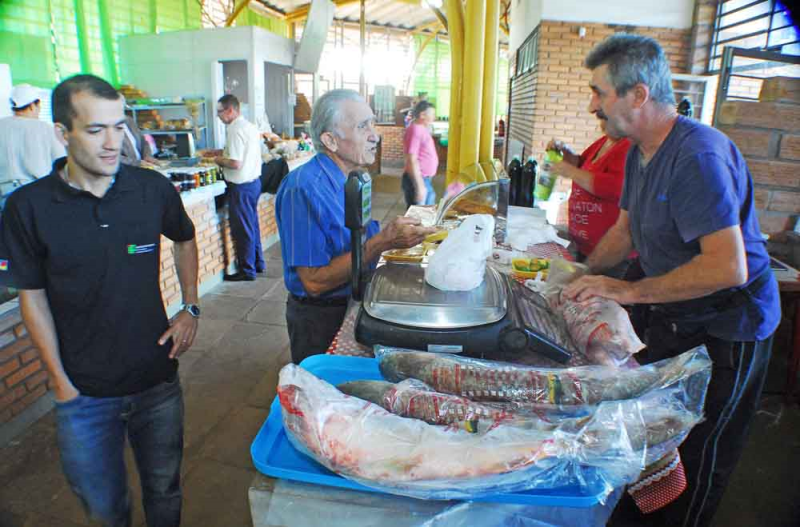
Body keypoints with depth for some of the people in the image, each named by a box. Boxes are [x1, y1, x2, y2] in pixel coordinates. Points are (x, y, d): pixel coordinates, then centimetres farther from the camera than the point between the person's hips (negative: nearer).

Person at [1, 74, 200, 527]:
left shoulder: (154, 189, -8)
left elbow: (185, 240, 11)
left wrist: (191, 309, 1)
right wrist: (61, 381, -3)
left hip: (157, 379, 1)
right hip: (84, 394, -1)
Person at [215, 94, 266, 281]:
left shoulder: (235, 130, -18)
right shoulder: (250, 126, 11)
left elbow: (235, 163, -24)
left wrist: (219, 160, -6)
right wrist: (225, 156, 15)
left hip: (241, 185, -9)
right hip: (254, 180, 9)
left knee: (242, 229, 1)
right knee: (252, 225, 18)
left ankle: (247, 271, 11)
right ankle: (258, 263, 29)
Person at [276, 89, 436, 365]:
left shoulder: (351, 181, 4)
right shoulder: (303, 189, -26)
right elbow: (314, 282, -28)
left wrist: (395, 233, -6)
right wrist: (382, 242, -31)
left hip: (353, 304, 8)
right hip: (319, 318, -8)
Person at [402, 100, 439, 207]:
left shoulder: (422, 129, 13)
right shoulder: (415, 130, -18)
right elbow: (412, 160, -23)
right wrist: (419, 186, -26)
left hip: (426, 179, 10)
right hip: (417, 180, -10)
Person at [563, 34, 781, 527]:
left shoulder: (698, 156, -28)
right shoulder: (639, 152, 3)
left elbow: (728, 267, -34)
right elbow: (625, 231, 14)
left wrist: (629, 291, -29)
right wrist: (581, 276, 5)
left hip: (728, 331, -9)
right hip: (675, 318, 9)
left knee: (697, 458, 7)